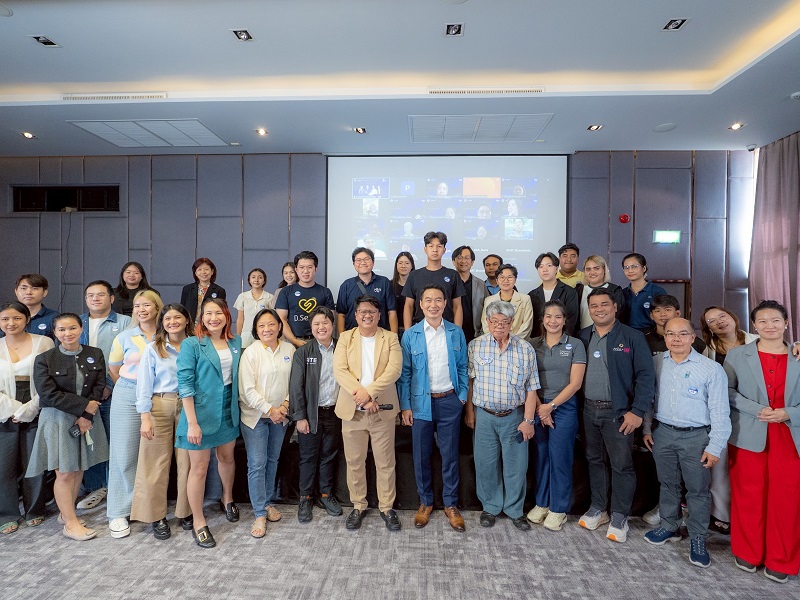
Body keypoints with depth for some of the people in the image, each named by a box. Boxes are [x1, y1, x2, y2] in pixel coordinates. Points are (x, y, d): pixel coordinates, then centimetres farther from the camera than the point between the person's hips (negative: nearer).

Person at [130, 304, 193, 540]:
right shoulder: (153, 349, 3)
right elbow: (144, 385, 1)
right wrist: (145, 418, -6)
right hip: (160, 406, -1)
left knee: (187, 462, 5)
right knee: (156, 463, 3)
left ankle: (186, 512, 22)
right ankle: (157, 516, 19)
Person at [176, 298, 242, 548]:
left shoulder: (235, 342, 2)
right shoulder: (191, 344, -12)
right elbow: (185, 385, -14)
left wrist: (238, 407, 5)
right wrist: (192, 423, -17)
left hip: (228, 411, 5)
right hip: (202, 412, -5)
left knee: (227, 457, 21)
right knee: (199, 468, 6)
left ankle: (227, 499, 47)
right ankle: (198, 523, 24)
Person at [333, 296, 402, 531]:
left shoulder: (390, 338, 3)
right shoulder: (345, 338, 5)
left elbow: (394, 369, -11)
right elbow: (339, 370, -7)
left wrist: (369, 392, -21)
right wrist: (359, 393, -19)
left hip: (382, 410, -1)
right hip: (352, 410, 1)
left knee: (385, 462, 8)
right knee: (354, 461, 12)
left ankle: (387, 507, 25)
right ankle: (358, 506, 29)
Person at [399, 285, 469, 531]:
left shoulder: (456, 333, 1)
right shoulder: (410, 335, -3)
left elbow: (462, 368, 7)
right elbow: (404, 372, -1)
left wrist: (462, 396, 0)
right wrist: (405, 405, -4)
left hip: (449, 402, 1)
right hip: (421, 402, 0)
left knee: (450, 455, 10)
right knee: (421, 455, 10)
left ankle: (451, 504, 27)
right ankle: (425, 502, 29)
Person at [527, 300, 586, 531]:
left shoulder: (575, 345, -2)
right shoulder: (533, 344, 5)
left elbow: (575, 383, -7)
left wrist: (551, 406, -10)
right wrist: (539, 408, -7)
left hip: (564, 408, -2)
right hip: (537, 408, 2)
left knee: (560, 458, 4)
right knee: (540, 457, 10)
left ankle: (558, 509, 20)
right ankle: (541, 503, 27)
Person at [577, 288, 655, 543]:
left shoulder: (633, 337, -6)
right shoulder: (582, 337, 6)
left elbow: (646, 375, -10)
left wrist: (637, 411, -16)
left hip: (618, 412, -4)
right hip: (589, 410, 4)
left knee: (621, 465, 4)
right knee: (595, 461, 15)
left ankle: (619, 517, 20)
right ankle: (597, 508, 31)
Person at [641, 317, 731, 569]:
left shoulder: (711, 368, -9)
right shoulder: (656, 364, 1)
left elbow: (720, 412, -7)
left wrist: (715, 447, -9)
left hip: (696, 437, -3)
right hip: (663, 433, 3)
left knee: (698, 490, 7)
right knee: (668, 484, 17)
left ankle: (698, 540, 24)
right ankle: (669, 527, 34)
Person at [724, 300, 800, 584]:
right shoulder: (737, 355, 2)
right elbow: (727, 390, -2)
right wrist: (757, 409, -14)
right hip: (748, 436, -1)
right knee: (748, 498, 8)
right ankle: (747, 553, 27)